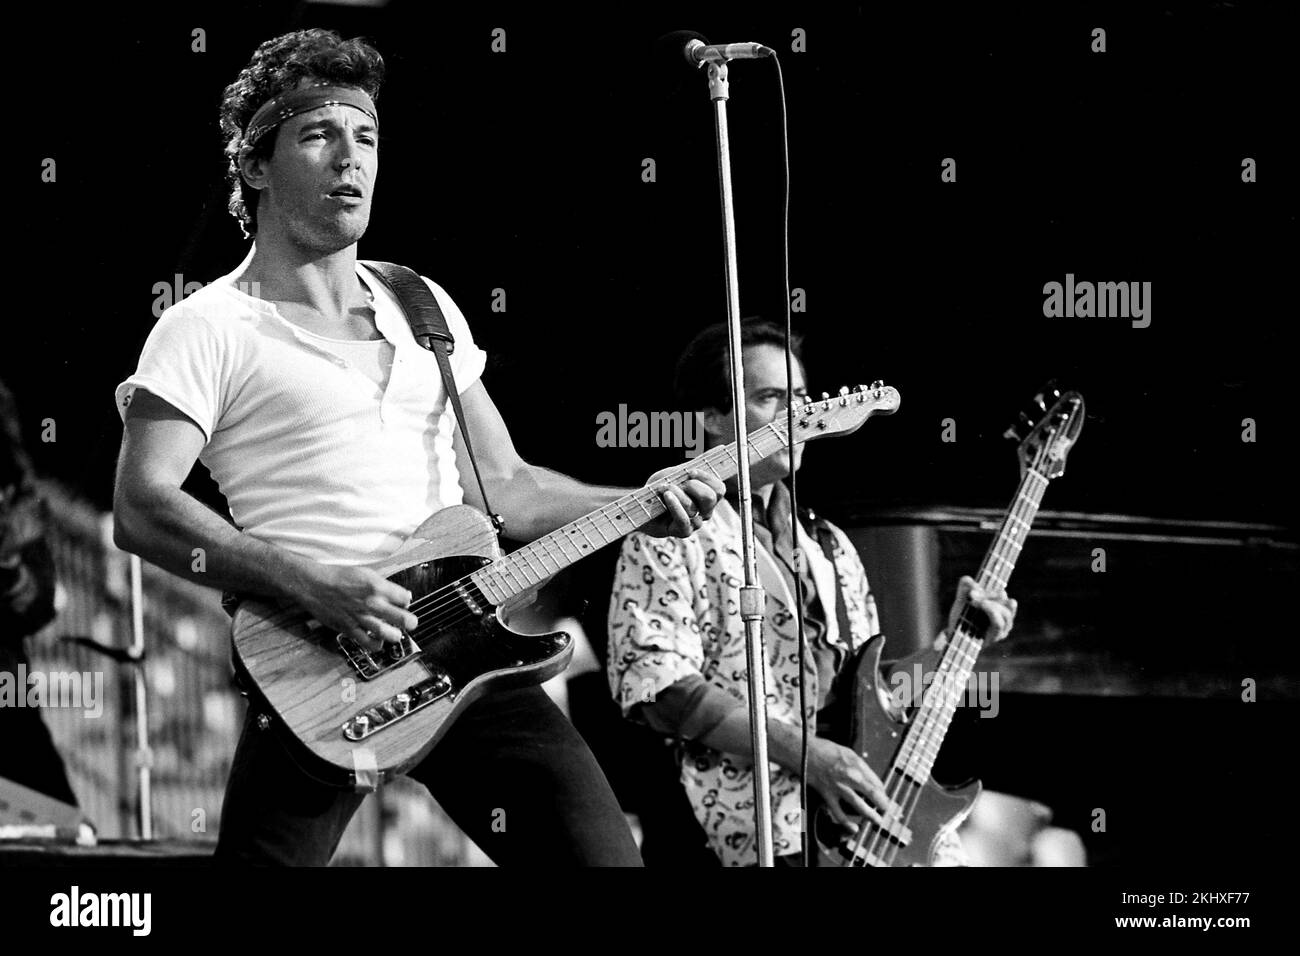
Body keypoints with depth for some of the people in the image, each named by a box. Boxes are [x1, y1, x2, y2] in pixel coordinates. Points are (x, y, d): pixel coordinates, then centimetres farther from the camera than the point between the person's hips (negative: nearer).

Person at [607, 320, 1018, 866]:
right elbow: (659, 687, -10)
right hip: (757, 818, -7)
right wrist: (804, 753, -16)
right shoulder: (671, 534, 2)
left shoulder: (828, 547, 24)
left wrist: (953, 645, 9)